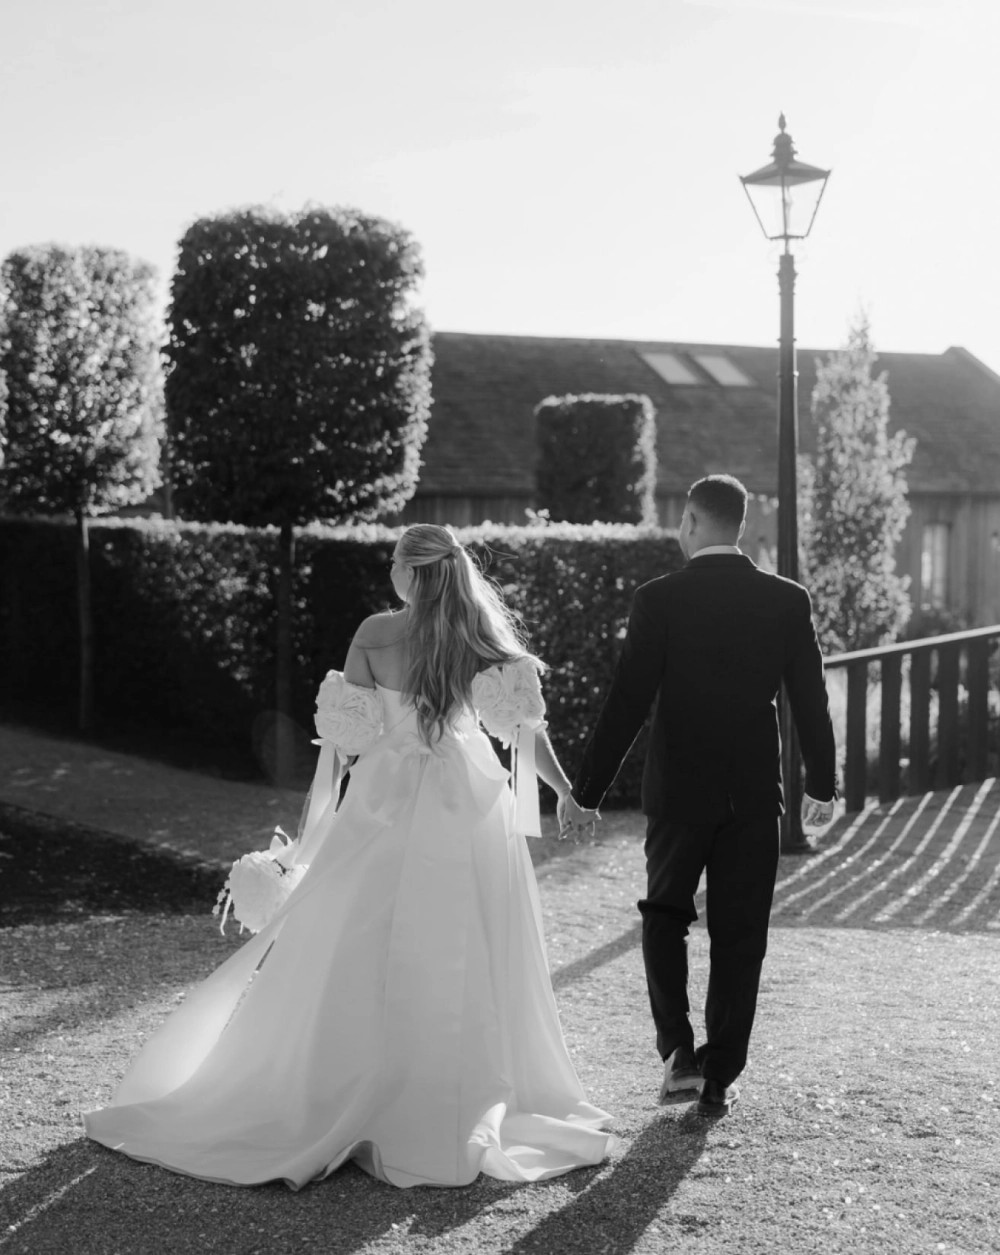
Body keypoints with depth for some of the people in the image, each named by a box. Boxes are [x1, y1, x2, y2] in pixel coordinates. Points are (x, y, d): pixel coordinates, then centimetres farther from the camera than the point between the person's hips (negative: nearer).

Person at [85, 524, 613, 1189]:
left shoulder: (374, 634, -7)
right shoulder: (481, 639, -4)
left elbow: (345, 734, -4)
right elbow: (525, 729, -5)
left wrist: (324, 808, 9)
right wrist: (570, 791, 5)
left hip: (385, 810, 0)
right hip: (467, 811, 1)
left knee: (356, 962, 9)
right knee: (463, 964, 8)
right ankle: (458, 1108, 13)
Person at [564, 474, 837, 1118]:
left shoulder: (659, 599, -10)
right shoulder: (789, 600, -3)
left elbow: (628, 703, -10)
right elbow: (812, 701, 2)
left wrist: (587, 789, -2)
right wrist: (823, 785, 15)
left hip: (679, 789, -1)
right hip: (756, 793, 2)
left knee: (665, 914, 19)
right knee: (739, 937, 9)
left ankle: (679, 1049, 8)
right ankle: (719, 1079, 13)